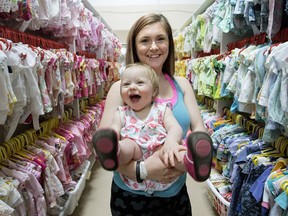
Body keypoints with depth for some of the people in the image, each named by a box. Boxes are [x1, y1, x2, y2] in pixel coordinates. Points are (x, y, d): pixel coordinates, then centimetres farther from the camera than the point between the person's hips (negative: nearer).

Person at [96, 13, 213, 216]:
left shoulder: (182, 84, -1)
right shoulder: (122, 88, -12)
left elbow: (199, 129, -2)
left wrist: (189, 159, -21)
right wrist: (140, 170, -31)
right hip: (131, 196, -3)